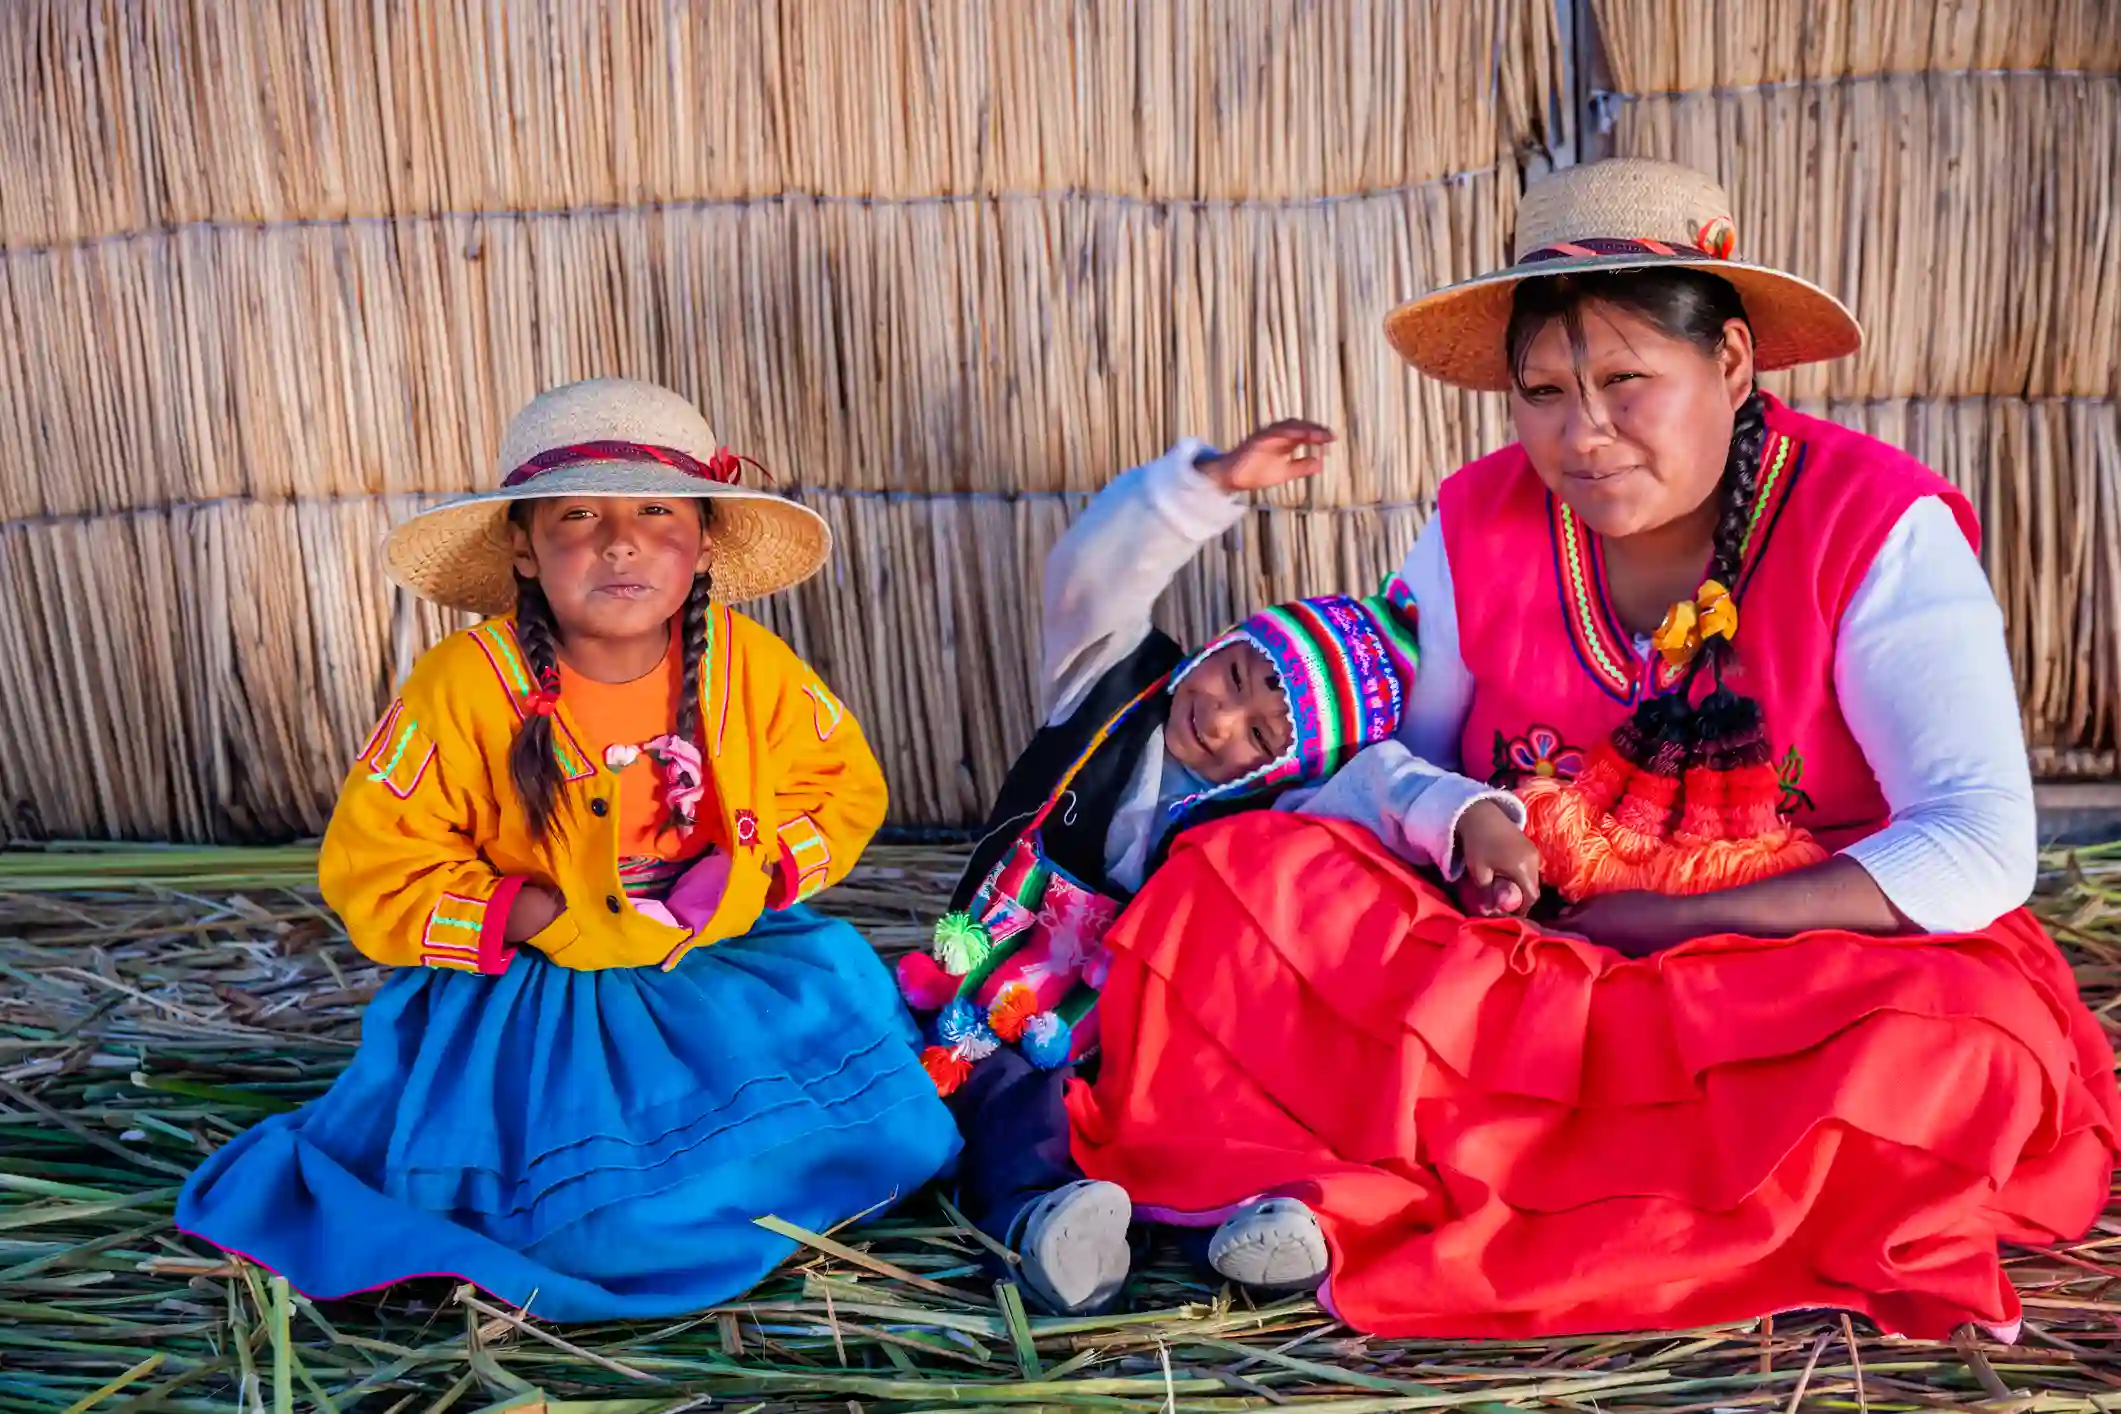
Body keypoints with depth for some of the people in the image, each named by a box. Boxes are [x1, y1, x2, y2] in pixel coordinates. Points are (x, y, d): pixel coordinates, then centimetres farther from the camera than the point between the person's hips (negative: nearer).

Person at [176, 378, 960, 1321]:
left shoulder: (752, 669, -9)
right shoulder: (462, 691, -17)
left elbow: (844, 790, 7)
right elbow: (369, 873, -12)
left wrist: (762, 866, -13)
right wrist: (537, 916, -22)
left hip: (733, 961, 4)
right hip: (531, 991, -3)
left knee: (886, 1126, -7)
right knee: (599, 1221, -19)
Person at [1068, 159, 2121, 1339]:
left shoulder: (1876, 529, -11)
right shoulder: (1479, 525, 0)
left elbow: (1979, 845, -16)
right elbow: (1378, 756, 7)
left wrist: (1676, 923, -18)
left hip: (1801, 971, -2)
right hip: (1521, 963, 2)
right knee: (1231, 876, -16)